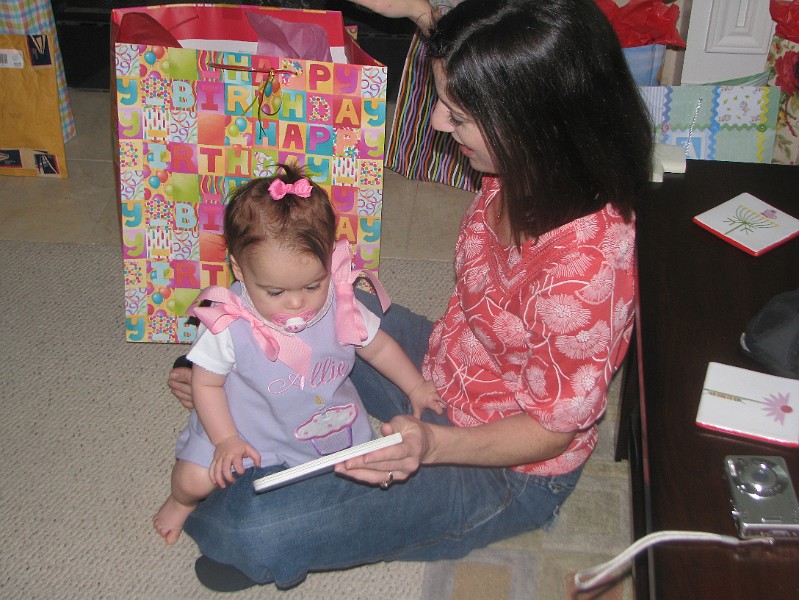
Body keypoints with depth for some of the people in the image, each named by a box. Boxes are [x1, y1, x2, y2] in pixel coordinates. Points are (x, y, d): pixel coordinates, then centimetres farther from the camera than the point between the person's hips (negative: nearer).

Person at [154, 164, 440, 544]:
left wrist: (416, 387, 8)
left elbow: (378, 346, 4)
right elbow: (206, 384, -11)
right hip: (245, 430, -3)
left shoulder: (341, 307, -16)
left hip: (330, 424, 3)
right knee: (196, 478, -15)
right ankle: (182, 501, 24)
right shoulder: (229, 325, -24)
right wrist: (226, 440, -18)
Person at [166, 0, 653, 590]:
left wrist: (432, 443, -39)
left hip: (504, 467, -7)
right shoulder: (520, 173, -18)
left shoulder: (584, 269, -39)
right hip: (442, 366, 8)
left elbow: (551, 430, -24)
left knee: (251, 529, -18)